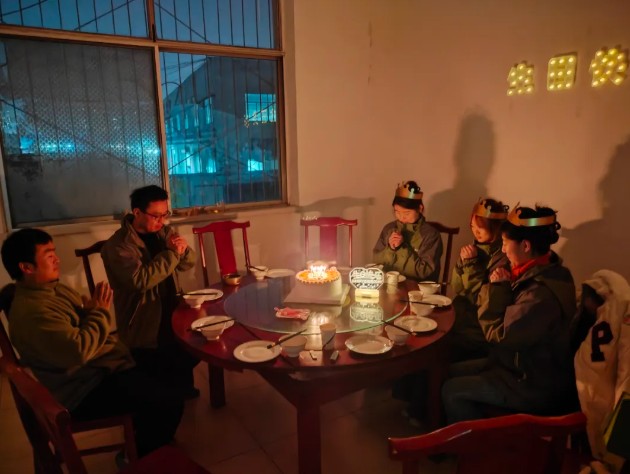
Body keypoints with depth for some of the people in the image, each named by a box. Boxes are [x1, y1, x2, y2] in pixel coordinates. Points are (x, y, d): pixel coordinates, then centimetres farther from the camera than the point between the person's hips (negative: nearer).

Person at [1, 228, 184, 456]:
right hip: (86, 389, -11)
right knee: (169, 403, -21)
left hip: (108, 363, 11)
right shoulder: (31, 311, -23)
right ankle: (141, 459, 7)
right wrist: (100, 311, -17)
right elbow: (80, 350, -32)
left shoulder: (56, 289, 10)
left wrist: (95, 308, -3)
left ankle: (151, 435, 31)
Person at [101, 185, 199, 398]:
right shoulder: (117, 245, -16)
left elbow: (188, 263, 9)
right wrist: (171, 253, -26)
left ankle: (181, 386, 22)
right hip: (144, 327, -6)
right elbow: (140, 280, -29)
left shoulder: (163, 231, 6)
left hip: (171, 313, 7)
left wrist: (183, 250, -14)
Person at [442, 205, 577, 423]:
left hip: (535, 386, -9)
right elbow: (511, 318, 3)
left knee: (452, 391, -6)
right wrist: (501, 288, -14)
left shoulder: (542, 293, -32)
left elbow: (497, 335, -23)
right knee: (452, 372, 11)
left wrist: (498, 289, -19)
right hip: (528, 364, 9)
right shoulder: (545, 271, -2)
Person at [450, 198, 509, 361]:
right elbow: (457, 289, 5)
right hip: (464, 314, 6)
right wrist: (463, 261, -11)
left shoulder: (505, 256, -17)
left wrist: (471, 263, -19)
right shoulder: (477, 247, 2)